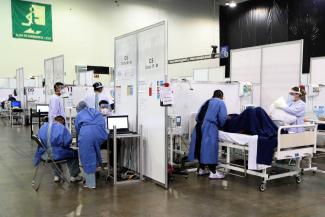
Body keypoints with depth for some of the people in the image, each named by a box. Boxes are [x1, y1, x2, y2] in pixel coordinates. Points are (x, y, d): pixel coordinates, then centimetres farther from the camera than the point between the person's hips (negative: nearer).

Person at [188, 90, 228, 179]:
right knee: (210, 148, -4)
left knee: (201, 147, 13)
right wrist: (220, 125, 12)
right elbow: (222, 118, -6)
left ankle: (201, 169, 24)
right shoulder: (220, 103, 7)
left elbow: (198, 116, 19)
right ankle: (213, 172, -1)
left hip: (199, 126, 7)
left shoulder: (207, 102, 24)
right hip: (210, 127, -7)